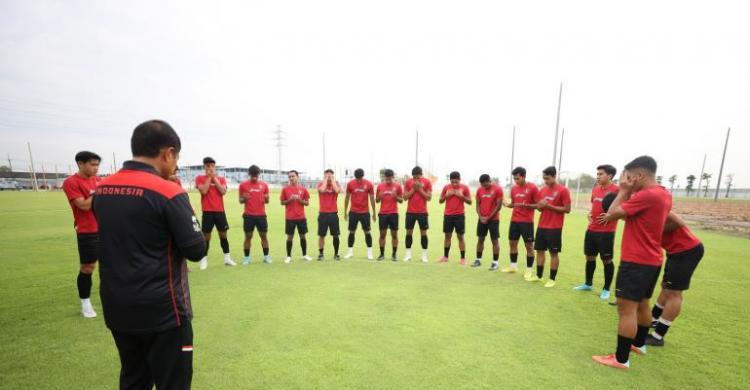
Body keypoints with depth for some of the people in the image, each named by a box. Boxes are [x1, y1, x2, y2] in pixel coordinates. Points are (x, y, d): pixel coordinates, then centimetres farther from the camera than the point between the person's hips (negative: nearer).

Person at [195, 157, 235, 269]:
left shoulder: (221, 179, 10)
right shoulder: (200, 178, 3)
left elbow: (223, 191, -7)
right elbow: (203, 191, -14)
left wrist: (214, 178, -6)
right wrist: (209, 177, -8)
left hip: (220, 211, 2)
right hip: (207, 212, -2)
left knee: (223, 234, 8)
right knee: (206, 236, 3)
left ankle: (227, 258, 16)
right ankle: (204, 259, 16)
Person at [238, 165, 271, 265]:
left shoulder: (264, 185, 5)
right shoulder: (243, 185, 1)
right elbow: (240, 201, 7)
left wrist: (266, 199, -12)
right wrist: (244, 199, -16)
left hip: (261, 215, 1)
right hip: (248, 215, -1)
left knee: (264, 235, 5)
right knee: (248, 236, 4)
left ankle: (266, 256, 15)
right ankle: (247, 257, 15)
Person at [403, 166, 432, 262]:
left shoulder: (427, 182, -3)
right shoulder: (408, 182, 1)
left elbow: (429, 197, -6)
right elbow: (405, 197, -3)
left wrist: (420, 189, -14)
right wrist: (413, 189, -13)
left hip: (422, 212, -1)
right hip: (410, 212, 1)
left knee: (423, 233, 3)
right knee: (409, 232, 5)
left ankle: (424, 255, 12)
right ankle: (408, 254, 15)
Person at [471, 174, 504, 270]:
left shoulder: (498, 189, -10)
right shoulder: (479, 190, 4)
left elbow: (499, 205, -10)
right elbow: (478, 204, 8)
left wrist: (489, 217, -11)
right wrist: (480, 217, -5)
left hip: (493, 219, -5)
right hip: (482, 219, 5)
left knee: (494, 240, 0)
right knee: (480, 239, 9)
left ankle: (495, 262, 8)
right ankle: (478, 260, 20)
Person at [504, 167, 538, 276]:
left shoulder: (532, 187, -9)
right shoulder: (513, 188, 8)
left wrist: (526, 205, -24)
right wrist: (508, 204, -5)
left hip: (527, 221, -6)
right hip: (514, 220, 6)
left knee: (529, 246, 2)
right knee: (512, 243, 11)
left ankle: (529, 270, 13)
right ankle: (513, 266, 25)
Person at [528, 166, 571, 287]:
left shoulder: (563, 190, -9)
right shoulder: (542, 190, 8)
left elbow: (567, 209, -12)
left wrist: (549, 206, -18)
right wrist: (540, 205, -8)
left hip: (555, 227, -6)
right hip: (542, 226, 6)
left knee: (554, 253, 3)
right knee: (540, 250, 12)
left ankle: (552, 279, 15)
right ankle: (539, 275, 24)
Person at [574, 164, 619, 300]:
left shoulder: (616, 190, -11)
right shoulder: (595, 189, 11)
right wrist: (590, 214, 6)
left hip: (606, 232, -7)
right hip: (591, 229, 7)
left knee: (607, 260, 4)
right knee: (590, 257, 15)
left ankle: (606, 289, 20)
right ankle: (588, 284, 30)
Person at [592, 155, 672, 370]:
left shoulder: (647, 194, -21)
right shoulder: (663, 194, 10)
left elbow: (612, 214, -17)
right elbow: (632, 214, 16)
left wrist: (623, 191, -8)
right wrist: (628, 193, 6)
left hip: (636, 262, -10)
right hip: (651, 260, 10)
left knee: (626, 309, -4)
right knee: (642, 304, 23)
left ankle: (621, 359, 5)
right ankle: (639, 344, 40)